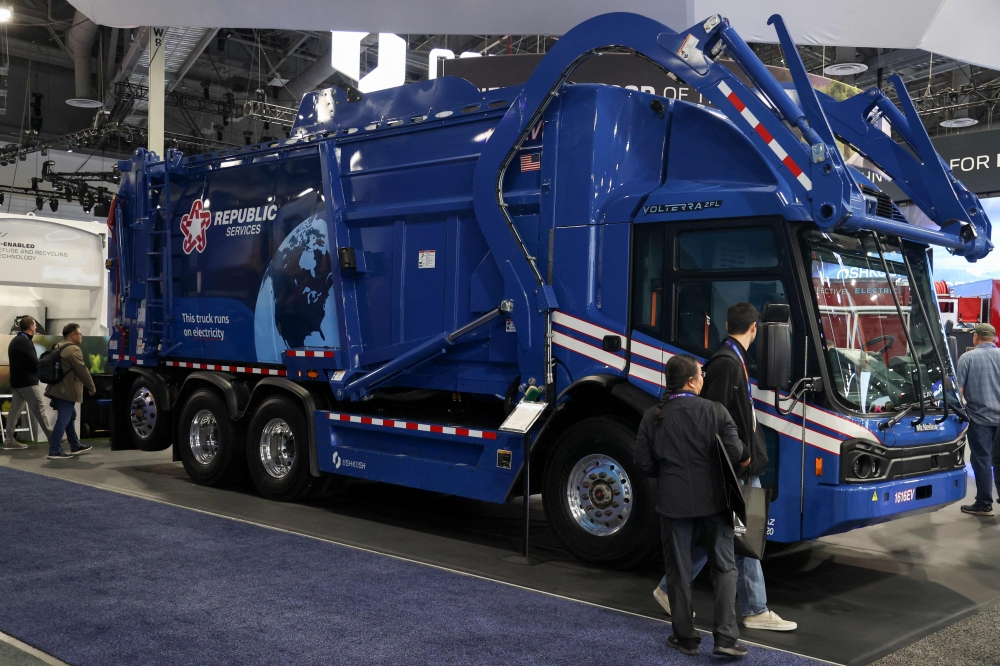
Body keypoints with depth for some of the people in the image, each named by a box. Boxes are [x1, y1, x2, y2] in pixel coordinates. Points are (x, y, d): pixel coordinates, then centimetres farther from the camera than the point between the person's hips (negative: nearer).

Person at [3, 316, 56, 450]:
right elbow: (34, 363, -20)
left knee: (15, 410, 8)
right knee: (39, 408, -5)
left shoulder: (15, 341, 17)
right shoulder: (24, 341, -16)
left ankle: (9, 440, 7)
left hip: (17, 381, 10)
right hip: (27, 381, -10)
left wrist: (40, 362, 3)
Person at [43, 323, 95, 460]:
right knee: (63, 420, -8)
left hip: (58, 389, 10)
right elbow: (82, 370, -18)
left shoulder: (58, 347, 16)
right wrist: (91, 387, -9)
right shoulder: (74, 349, -16)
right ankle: (54, 450, -8)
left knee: (70, 417, 19)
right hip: (67, 391, -10)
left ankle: (75, 446, 27)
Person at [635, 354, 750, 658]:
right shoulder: (715, 411, -9)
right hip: (714, 500, -1)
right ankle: (725, 637, 5)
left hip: (674, 503, 1)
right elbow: (735, 453, -14)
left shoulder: (652, 417, -3)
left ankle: (685, 637, 19)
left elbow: (644, 462, -2)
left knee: (679, 570, 12)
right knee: (724, 567, 10)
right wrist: (746, 458, 8)